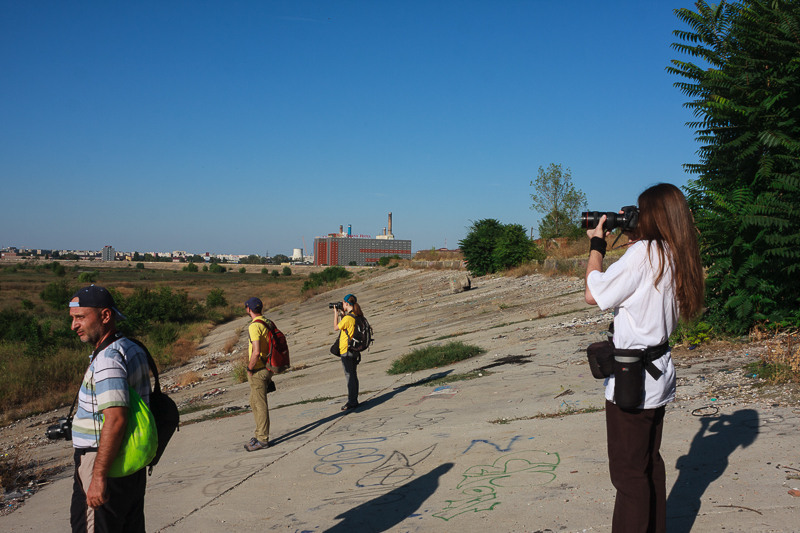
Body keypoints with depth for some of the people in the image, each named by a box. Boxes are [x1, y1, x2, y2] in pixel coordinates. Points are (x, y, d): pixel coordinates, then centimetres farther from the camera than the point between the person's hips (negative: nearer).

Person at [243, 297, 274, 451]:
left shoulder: (254, 326, -18)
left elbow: (256, 352, -26)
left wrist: (250, 368, -13)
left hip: (258, 370, -9)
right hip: (267, 368, 9)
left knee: (260, 405, -2)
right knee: (254, 403, 20)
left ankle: (262, 440, 5)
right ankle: (259, 434, 27)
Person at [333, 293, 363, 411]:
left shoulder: (347, 318, -19)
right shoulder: (357, 316, 7)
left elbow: (336, 328, -5)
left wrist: (336, 313, 3)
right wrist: (342, 313, 17)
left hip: (346, 350, -8)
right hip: (355, 350, 8)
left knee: (349, 376, -4)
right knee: (353, 375, 13)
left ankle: (351, 402, 0)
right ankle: (354, 401, 20)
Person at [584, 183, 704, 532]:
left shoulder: (644, 252, -19)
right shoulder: (678, 256, 6)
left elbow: (593, 294, -16)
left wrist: (597, 245, -4)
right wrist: (629, 240, 15)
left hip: (632, 376, -9)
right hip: (659, 371, 9)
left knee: (628, 473, 2)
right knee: (650, 464, 22)